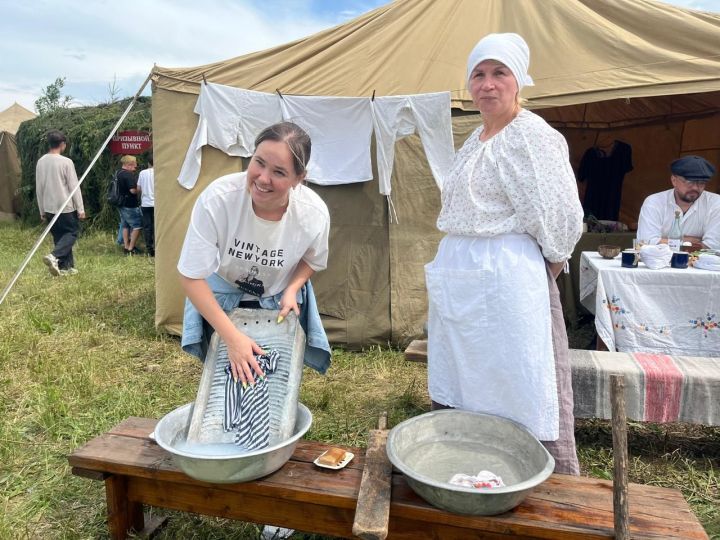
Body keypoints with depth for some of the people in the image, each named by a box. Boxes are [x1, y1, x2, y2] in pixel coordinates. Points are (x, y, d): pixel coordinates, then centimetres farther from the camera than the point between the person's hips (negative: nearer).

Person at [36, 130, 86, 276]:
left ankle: (65, 266, 16)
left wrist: (42, 210, 16)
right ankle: (54, 256, -15)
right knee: (72, 232, 7)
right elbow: (74, 187, -12)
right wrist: (80, 209, -7)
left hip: (49, 208, 6)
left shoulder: (41, 162, 5)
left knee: (59, 236, 14)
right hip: (66, 207, -6)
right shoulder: (66, 162, -13)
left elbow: (39, 188, 9)